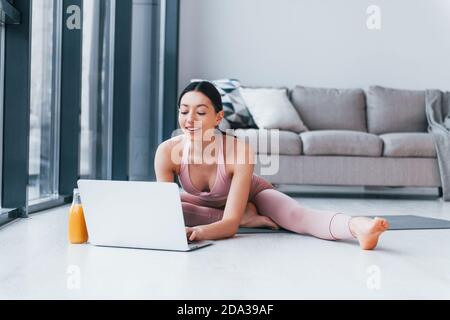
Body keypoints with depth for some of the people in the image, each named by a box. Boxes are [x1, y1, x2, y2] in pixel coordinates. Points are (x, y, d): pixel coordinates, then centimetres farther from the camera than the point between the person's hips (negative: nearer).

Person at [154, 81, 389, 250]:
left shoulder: (240, 151, -38)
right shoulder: (167, 151, -31)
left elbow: (230, 224, -40)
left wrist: (196, 231, -62)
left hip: (251, 195, -3)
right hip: (203, 202, 3)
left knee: (298, 215, -32)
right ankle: (247, 217, -20)